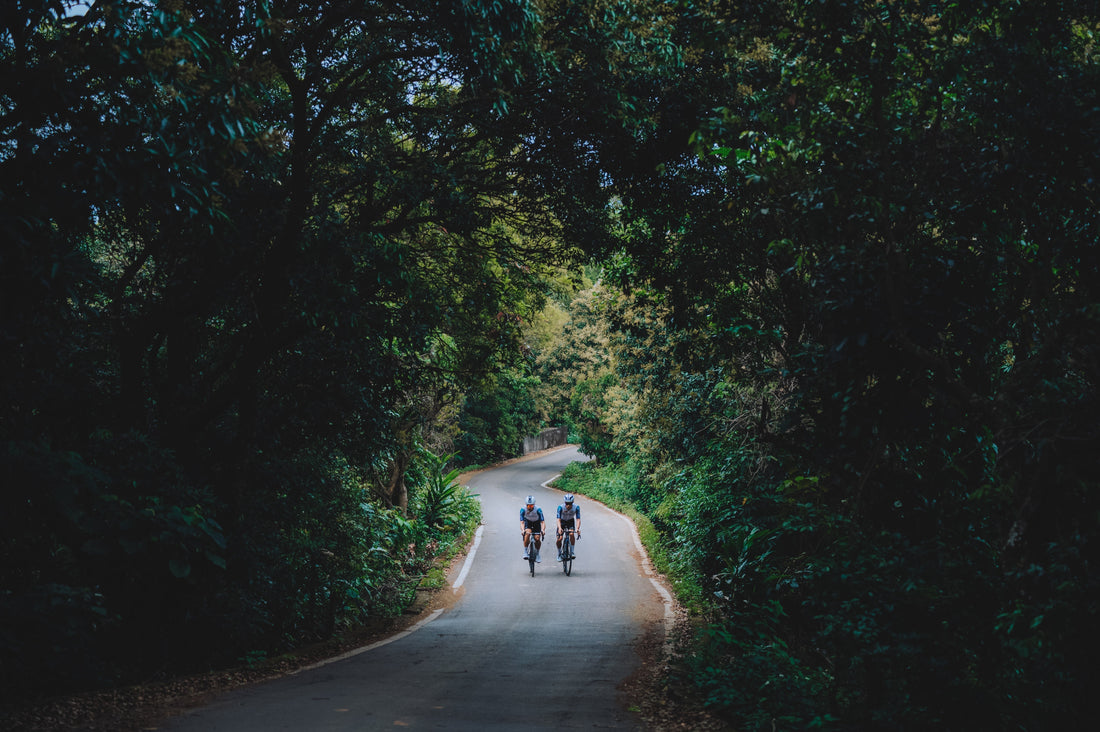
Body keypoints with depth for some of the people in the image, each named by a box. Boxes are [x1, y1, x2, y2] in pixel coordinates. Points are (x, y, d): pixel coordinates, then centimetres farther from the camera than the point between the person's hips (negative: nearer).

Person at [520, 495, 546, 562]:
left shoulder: (538, 509, -31)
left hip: (536, 523, 0)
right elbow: (522, 522, -33)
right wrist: (523, 530, -51)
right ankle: (525, 552, -21)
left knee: (537, 539, -15)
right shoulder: (523, 509, -28)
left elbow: (542, 522, -33)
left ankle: (537, 554, 11)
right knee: (527, 533, -30)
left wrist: (543, 530, -51)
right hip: (528, 522, 0)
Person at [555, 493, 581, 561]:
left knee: (572, 534, -27)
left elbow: (578, 519, -29)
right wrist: (559, 528, -52)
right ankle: (559, 554, 14)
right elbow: (558, 519, -35)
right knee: (559, 539, -10)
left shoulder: (576, 507, -28)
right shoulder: (560, 507, -31)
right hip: (562, 522, 0)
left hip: (570, 521, 0)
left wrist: (577, 529, -44)